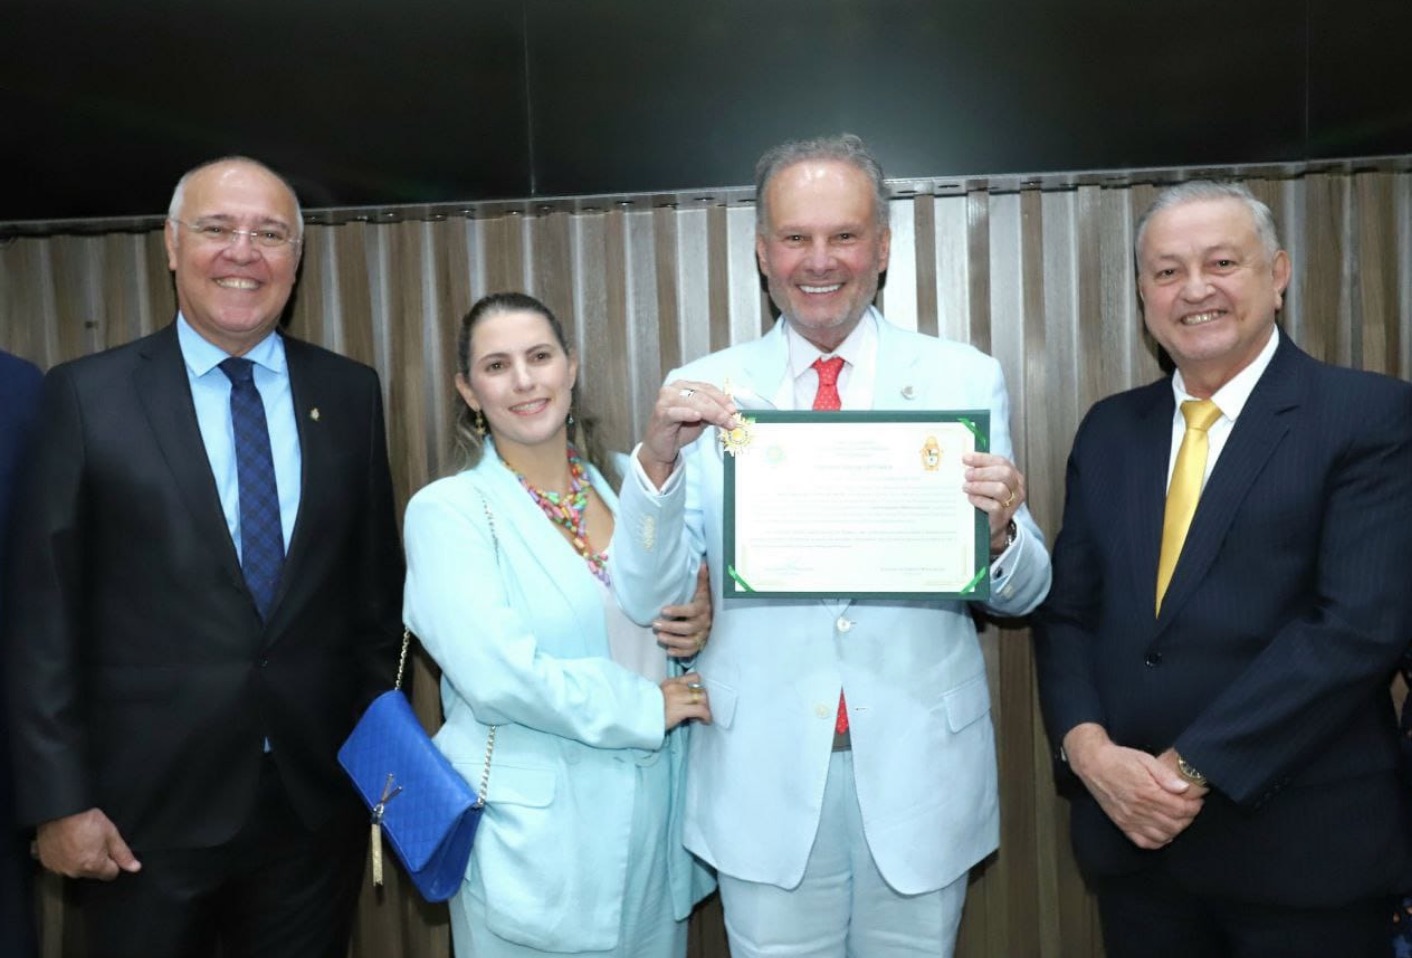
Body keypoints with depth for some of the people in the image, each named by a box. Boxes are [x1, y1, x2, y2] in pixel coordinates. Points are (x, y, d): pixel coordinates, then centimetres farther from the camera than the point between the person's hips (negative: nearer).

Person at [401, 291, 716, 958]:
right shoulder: (448, 510, -11)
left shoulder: (622, 491, 6)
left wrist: (693, 633, -8)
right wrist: (645, 708, -14)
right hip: (535, 844, -5)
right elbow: (496, 675, -21)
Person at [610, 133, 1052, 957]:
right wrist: (658, 459, -23)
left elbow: (1022, 594, -2)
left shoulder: (968, 380, -4)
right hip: (766, 783, 0)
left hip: (921, 776, 1)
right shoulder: (704, 393, -4)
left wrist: (1000, 532, -24)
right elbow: (646, 597, -7)